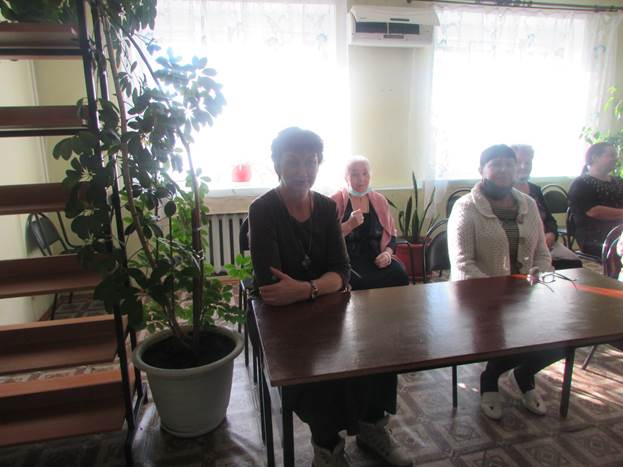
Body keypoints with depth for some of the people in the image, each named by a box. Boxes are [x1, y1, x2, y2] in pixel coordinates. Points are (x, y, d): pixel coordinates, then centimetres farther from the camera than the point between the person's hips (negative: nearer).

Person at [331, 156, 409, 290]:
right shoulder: (335, 201, 0)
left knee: (400, 276, -24)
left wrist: (388, 253, -2)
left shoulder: (380, 200, 13)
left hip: (376, 259, 4)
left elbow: (391, 234, 17)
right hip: (347, 260, -4)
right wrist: (349, 225, -20)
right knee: (360, 282, -34)